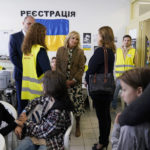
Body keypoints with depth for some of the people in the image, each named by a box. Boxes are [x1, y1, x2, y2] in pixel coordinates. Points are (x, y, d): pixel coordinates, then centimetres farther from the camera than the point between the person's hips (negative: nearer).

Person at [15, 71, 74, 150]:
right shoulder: (49, 98, -7)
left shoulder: (59, 113, -30)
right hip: (37, 134, 6)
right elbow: (35, 101, 15)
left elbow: (42, 132, -19)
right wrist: (24, 113, 2)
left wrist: (26, 121, -4)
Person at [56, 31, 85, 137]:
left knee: (77, 104, 0)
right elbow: (57, 66, 2)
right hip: (62, 82, 0)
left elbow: (81, 68, -1)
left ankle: (77, 126, 20)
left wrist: (73, 80, -11)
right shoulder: (60, 50, 4)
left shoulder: (80, 52, 3)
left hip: (75, 83, 0)